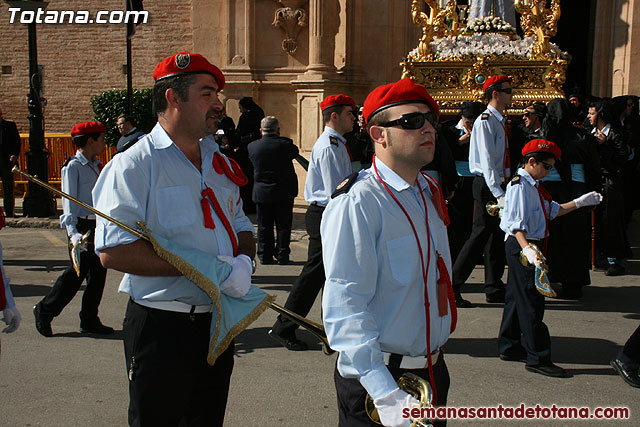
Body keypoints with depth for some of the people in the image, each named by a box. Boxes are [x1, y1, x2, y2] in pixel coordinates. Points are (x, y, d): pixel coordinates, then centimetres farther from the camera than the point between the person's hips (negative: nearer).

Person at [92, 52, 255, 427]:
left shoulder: (219, 164, 11)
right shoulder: (134, 165, -12)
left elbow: (241, 226, 17)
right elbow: (113, 251, -22)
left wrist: (244, 260, -8)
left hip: (218, 322, 7)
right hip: (161, 329, -6)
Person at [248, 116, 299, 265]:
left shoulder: (252, 146, -4)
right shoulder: (285, 144, -11)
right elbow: (295, 152, 7)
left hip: (261, 192, 2)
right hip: (283, 192, -2)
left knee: (264, 226, 10)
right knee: (283, 225, 7)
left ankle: (265, 256, 13)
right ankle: (282, 256, 9)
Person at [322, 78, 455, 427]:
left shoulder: (430, 193, 6)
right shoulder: (356, 204, -21)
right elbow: (346, 308, -27)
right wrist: (386, 395, -31)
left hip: (433, 370, 8)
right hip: (376, 377, -8)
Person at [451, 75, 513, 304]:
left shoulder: (499, 121, 17)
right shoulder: (485, 121, -13)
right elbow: (487, 161, -21)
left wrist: (503, 189, 15)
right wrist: (499, 194, -27)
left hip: (498, 184, 9)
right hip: (487, 185, -9)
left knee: (496, 236, 11)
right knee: (482, 234, -7)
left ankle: (495, 289, 18)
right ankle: (452, 285, 1)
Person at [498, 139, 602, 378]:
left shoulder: (532, 186, 14)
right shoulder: (520, 185, -16)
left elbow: (552, 211, 22)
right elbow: (516, 223, -26)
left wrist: (579, 203, 18)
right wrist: (527, 248, -36)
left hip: (530, 246, 10)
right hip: (521, 246, -10)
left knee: (517, 297, 17)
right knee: (531, 302, -5)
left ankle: (509, 347, 29)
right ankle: (537, 358, 2)